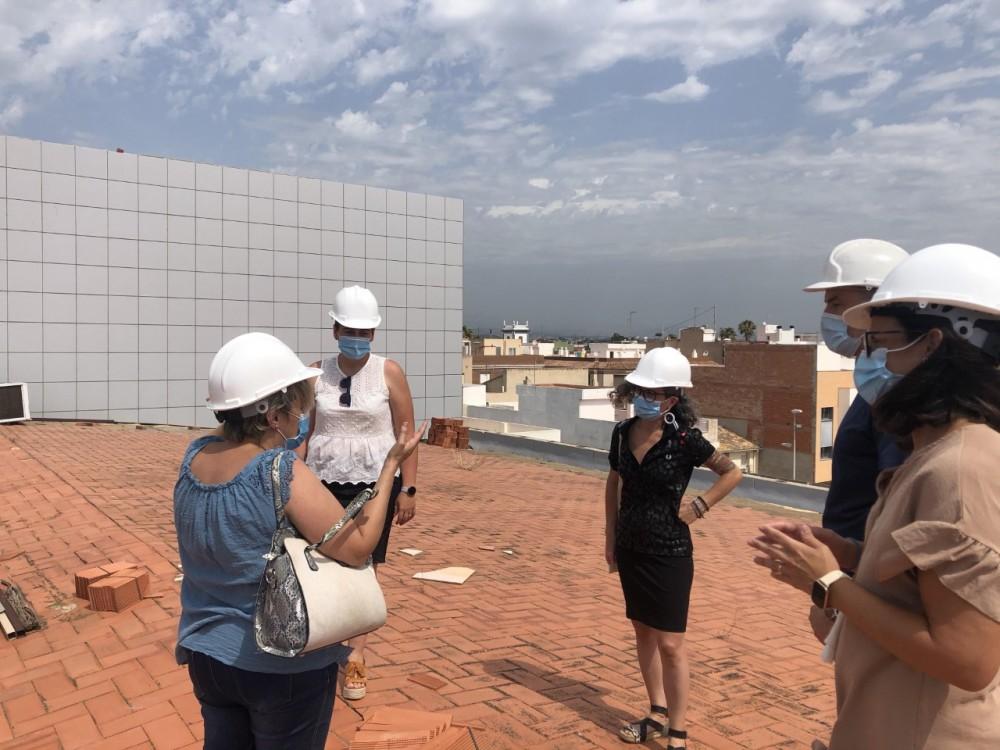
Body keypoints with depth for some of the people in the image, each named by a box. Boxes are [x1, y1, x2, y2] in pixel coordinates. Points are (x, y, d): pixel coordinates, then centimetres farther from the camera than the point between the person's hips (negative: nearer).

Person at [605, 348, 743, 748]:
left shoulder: (683, 438, -16)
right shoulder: (622, 432, -1)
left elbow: (732, 472, -8)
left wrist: (698, 506, -13)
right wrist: (610, 536, 12)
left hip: (668, 553, -5)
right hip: (630, 549, 6)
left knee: (670, 643, 0)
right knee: (643, 633, 16)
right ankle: (658, 713, 33)